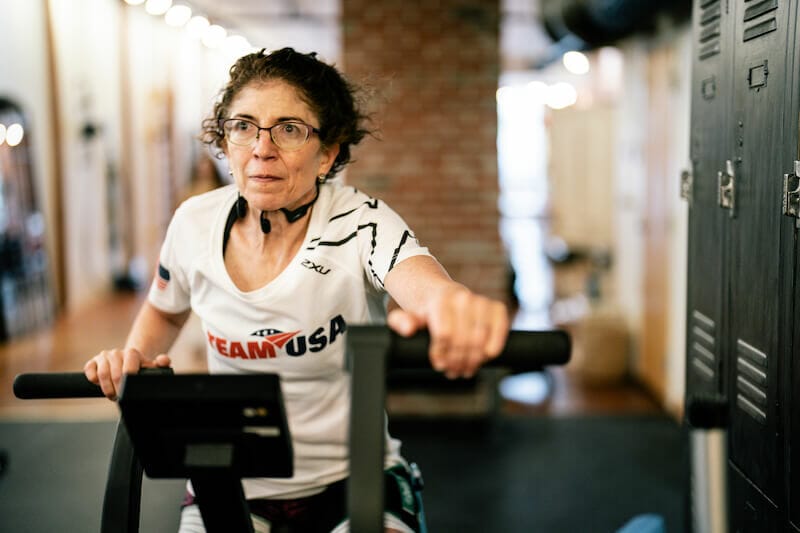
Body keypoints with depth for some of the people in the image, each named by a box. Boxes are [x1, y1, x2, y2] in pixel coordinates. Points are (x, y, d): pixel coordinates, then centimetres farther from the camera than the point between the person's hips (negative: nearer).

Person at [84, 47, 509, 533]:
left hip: (352, 479, -2)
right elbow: (165, 311, 15)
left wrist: (454, 308, -65)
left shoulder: (361, 224, -18)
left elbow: (425, 283, -41)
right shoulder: (195, 224, -7)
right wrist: (133, 360, -7)